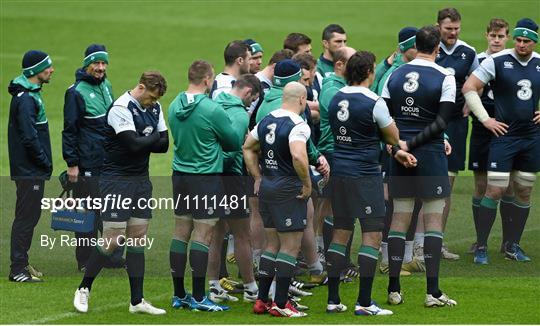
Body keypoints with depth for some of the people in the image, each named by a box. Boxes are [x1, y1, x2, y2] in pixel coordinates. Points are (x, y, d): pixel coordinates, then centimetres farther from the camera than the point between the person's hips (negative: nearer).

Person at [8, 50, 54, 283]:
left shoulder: (30, 95, 14)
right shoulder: (25, 99, -18)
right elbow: (29, 137, -23)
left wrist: (46, 163, 13)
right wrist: (46, 163, -13)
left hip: (32, 170, 10)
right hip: (30, 171, -10)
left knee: (29, 216, 15)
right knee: (26, 217, -7)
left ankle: (22, 264, 22)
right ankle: (18, 269, -4)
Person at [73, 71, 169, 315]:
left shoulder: (155, 108, 9)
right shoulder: (120, 109, -16)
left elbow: (164, 144, 3)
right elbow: (134, 143, -24)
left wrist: (142, 142, -12)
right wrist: (154, 138, -6)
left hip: (141, 180, 7)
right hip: (117, 179, -7)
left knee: (138, 239, 7)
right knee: (113, 239, -9)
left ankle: (137, 301, 9)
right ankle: (83, 290, 7)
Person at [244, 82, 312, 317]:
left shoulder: (266, 120, 9)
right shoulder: (297, 125, -16)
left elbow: (248, 148, 19)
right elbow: (298, 156, -31)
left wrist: (258, 178, 21)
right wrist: (307, 184, -18)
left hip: (266, 187, 8)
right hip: (289, 190, -8)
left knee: (272, 244, 17)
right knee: (290, 246, -2)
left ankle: (261, 300, 18)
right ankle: (280, 304, -3)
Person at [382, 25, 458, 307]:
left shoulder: (395, 75, 5)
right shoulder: (444, 77, -8)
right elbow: (442, 121, -14)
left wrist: (397, 143, 1)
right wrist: (412, 143, -12)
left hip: (399, 155, 4)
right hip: (430, 156, -4)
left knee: (399, 218, 9)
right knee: (434, 220, 0)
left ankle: (394, 289, 9)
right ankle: (432, 291, -3)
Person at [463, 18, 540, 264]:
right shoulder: (497, 61, -8)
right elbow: (469, 88, -7)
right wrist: (485, 119, -10)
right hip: (504, 135, -5)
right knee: (495, 190, -9)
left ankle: (513, 246, 19)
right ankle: (481, 246, -1)